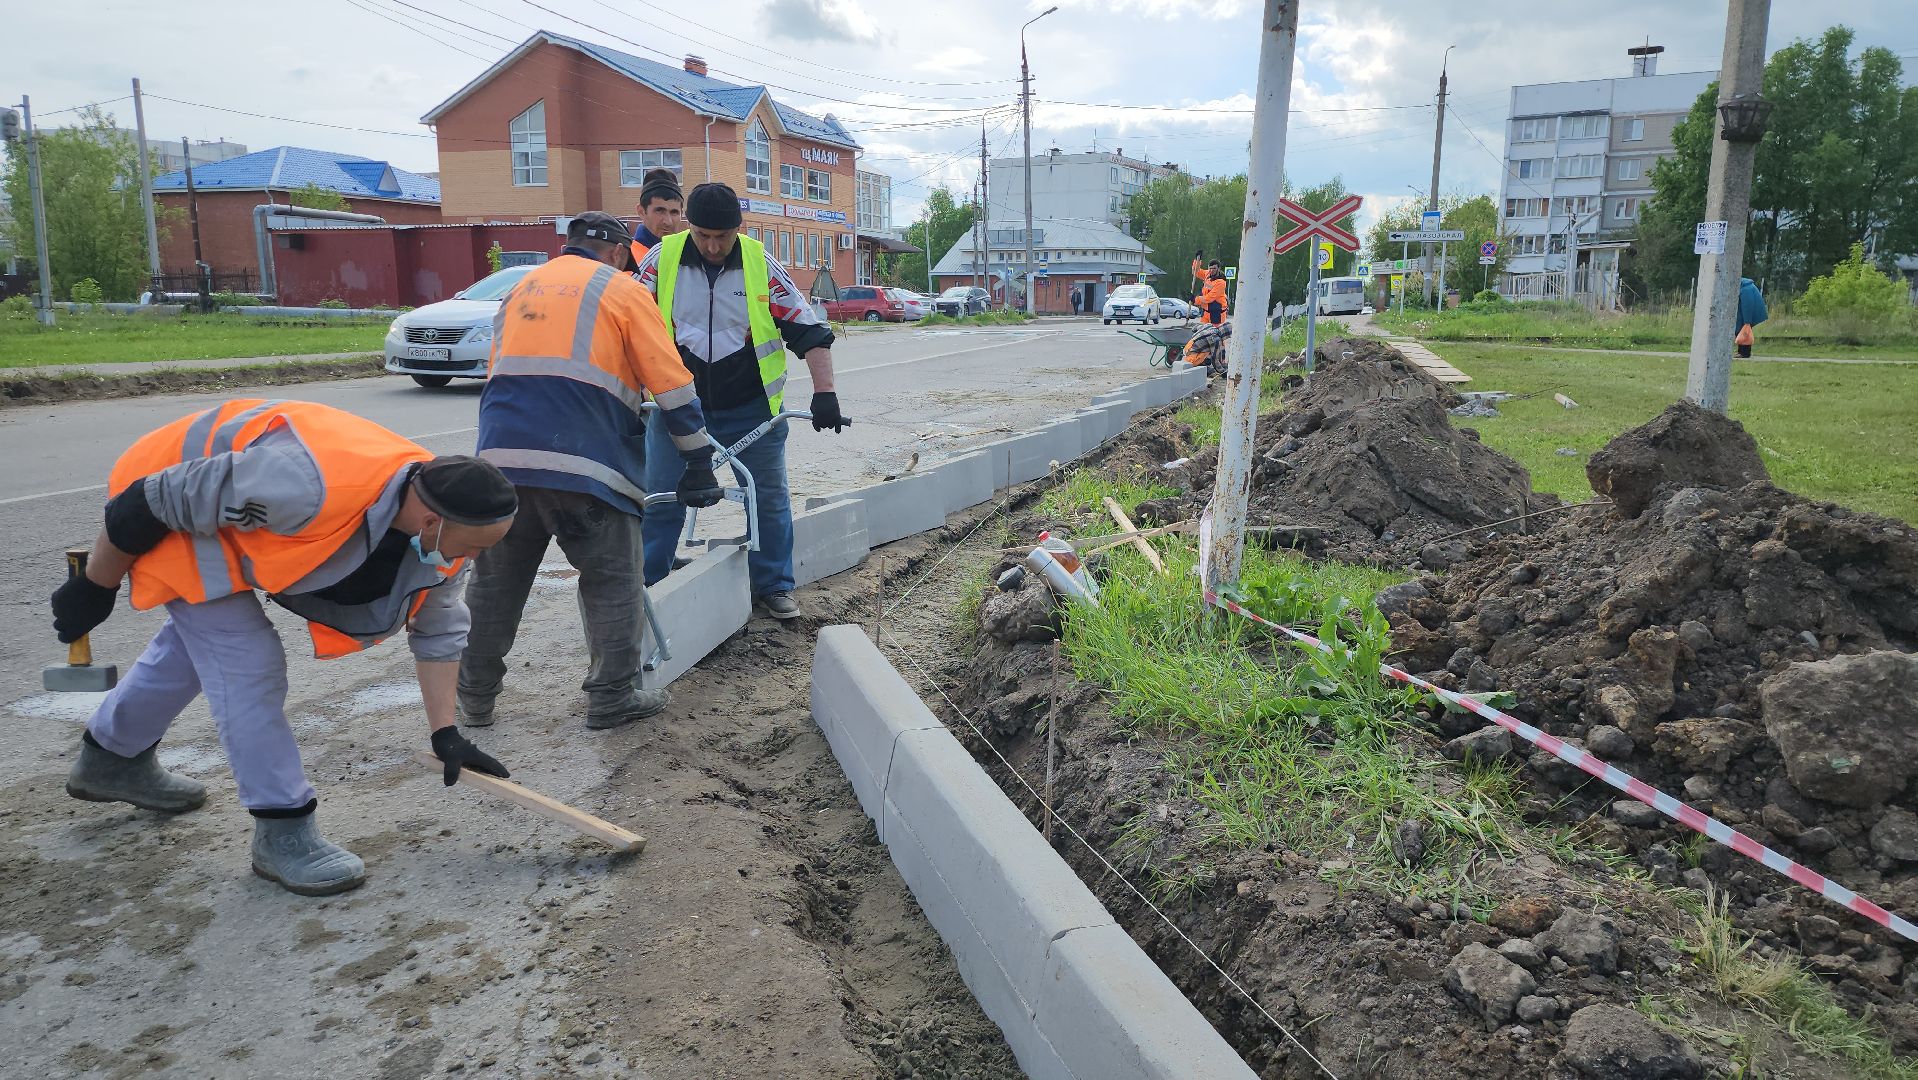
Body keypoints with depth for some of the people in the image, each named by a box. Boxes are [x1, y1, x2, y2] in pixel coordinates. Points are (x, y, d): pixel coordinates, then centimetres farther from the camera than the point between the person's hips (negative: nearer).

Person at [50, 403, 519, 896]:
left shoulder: (438, 523, -21)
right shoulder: (308, 487, -43)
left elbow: (438, 627, -5)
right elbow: (153, 503, -29)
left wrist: (446, 734, -6)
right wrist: (95, 587, -13)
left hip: (230, 514, 8)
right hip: (168, 501, -8)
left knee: (200, 639, 25)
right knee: (248, 663, -15)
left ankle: (111, 759, 50)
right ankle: (283, 832, -3)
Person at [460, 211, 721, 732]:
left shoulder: (521, 289, 26)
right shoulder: (622, 290, 8)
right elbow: (673, 386, 3)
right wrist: (699, 465, 8)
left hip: (501, 455, 6)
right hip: (585, 462, -5)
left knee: (495, 580, 16)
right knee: (611, 582, 8)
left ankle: (474, 697, 25)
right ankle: (613, 698, 12)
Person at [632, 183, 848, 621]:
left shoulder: (761, 264, -6)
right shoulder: (662, 259, -5)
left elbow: (808, 330, -5)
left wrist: (824, 392, -13)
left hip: (751, 410, 0)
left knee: (769, 499, 8)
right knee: (660, 500, 4)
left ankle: (774, 586, 23)